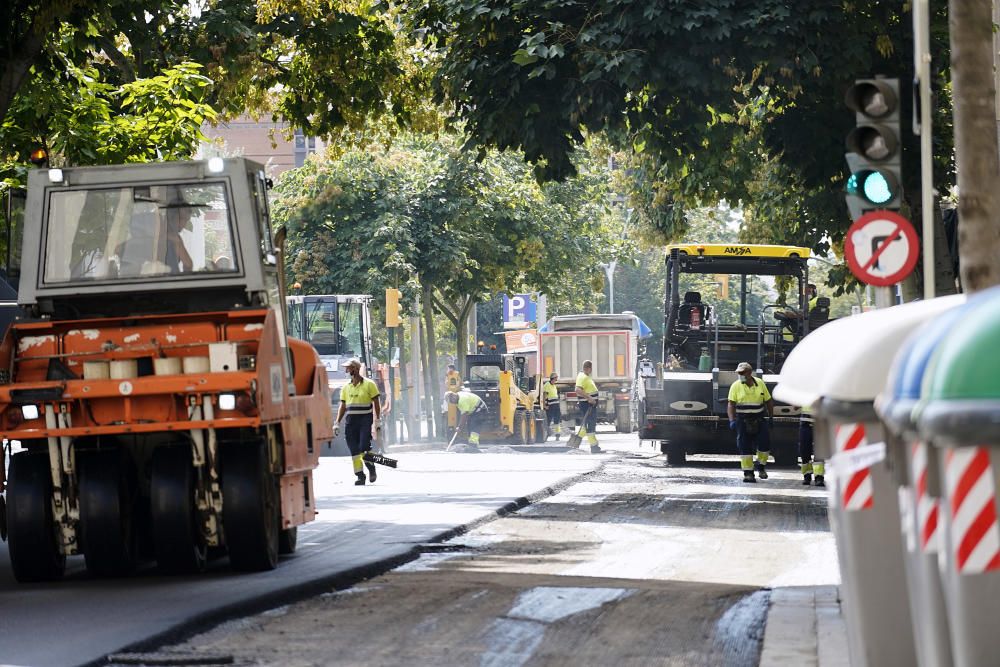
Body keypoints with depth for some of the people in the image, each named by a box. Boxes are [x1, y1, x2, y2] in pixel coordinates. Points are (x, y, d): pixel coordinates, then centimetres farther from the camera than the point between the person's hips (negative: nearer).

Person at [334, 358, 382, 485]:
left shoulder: (369, 384, -1)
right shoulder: (346, 387, 12)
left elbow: (376, 403, -1)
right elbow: (343, 406, 14)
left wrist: (378, 420, -8)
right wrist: (337, 424, 7)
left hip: (365, 419, -5)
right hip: (351, 420, 5)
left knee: (364, 447, -14)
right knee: (354, 450, 0)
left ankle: (371, 469, 9)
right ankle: (360, 476, 4)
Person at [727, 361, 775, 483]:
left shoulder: (760, 384, 2)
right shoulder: (736, 386, -3)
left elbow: (768, 402, 10)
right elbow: (731, 404, -7)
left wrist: (771, 417, 8)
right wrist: (732, 420, -20)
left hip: (759, 421, 1)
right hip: (743, 421, -1)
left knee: (764, 443, -6)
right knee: (745, 447, -3)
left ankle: (761, 466, 18)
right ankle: (748, 473, 3)